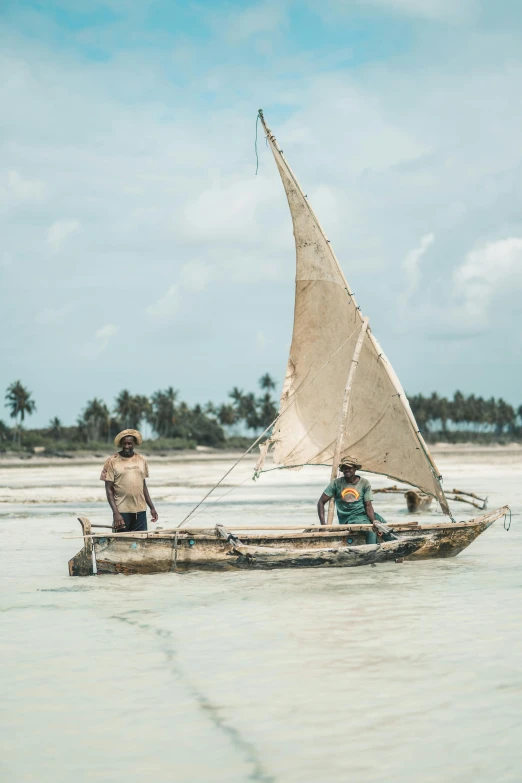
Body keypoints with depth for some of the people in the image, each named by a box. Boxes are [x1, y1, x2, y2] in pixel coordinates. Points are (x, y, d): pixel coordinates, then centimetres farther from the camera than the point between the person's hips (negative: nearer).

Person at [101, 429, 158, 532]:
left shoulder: (141, 460, 10)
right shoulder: (112, 462, -3)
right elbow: (109, 490, -5)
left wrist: (152, 508, 14)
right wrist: (115, 513, -14)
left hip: (140, 511, 4)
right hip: (122, 511, -4)